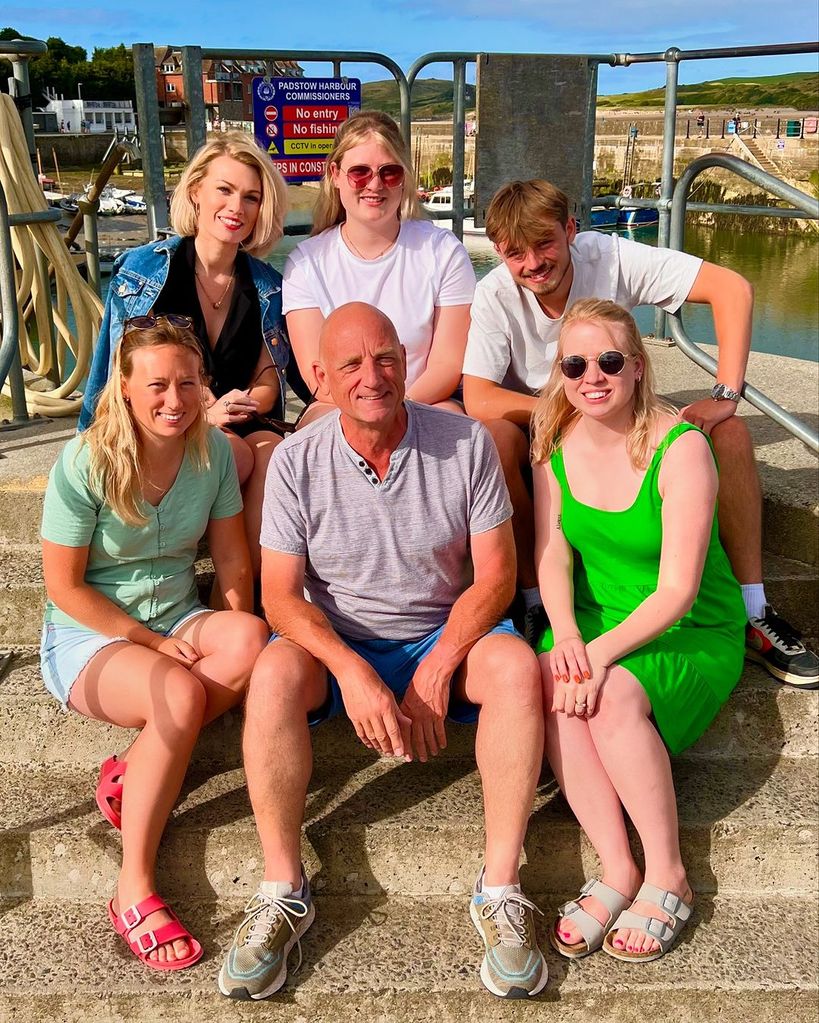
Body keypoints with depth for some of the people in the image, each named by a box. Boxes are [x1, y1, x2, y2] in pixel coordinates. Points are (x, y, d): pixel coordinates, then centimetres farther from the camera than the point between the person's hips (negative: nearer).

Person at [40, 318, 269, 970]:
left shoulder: (213, 452, -4)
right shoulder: (84, 464, -16)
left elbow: (232, 559, 1)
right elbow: (65, 587, -12)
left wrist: (235, 636, -14)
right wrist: (153, 644, -15)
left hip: (179, 618, 4)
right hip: (88, 635, -4)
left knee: (250, 638, -30)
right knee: (182, 695, -34)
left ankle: (135, 768, -17)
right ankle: (134, 890, -21)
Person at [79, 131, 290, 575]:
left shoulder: (267, 286, 9)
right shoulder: (142, 270, -2)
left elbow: (269, 379, 8)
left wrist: (241, 406, -17)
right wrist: (203, 414, -21)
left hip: (236, 432, 3)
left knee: (274, 449, -31)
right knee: (241, 454, -33)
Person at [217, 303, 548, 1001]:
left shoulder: (465, 443, -8)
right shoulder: (296, 461, -8)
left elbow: (496, 575, -8)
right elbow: (281, 595, -10)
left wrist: (436, 669, -21)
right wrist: (352, 670, -28)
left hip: (444, 637, 0)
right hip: (338, 644, 0)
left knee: (516, 662, -29)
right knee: (274, 672, -30)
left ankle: (501, 889, -21)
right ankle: (282, 891, -18)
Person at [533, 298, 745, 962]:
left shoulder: (681, 448, -17)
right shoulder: (557, 442, 0)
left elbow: (677, 590, -20)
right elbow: (551, 552, -6)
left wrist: (603, 652, -32)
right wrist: (567, 635, -24)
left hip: (692, 632, -4)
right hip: (595, 620, 4)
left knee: (612, 697, -32)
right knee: (551, 689, -28)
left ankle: (668, 878, -12)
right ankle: (617, 872, -16)